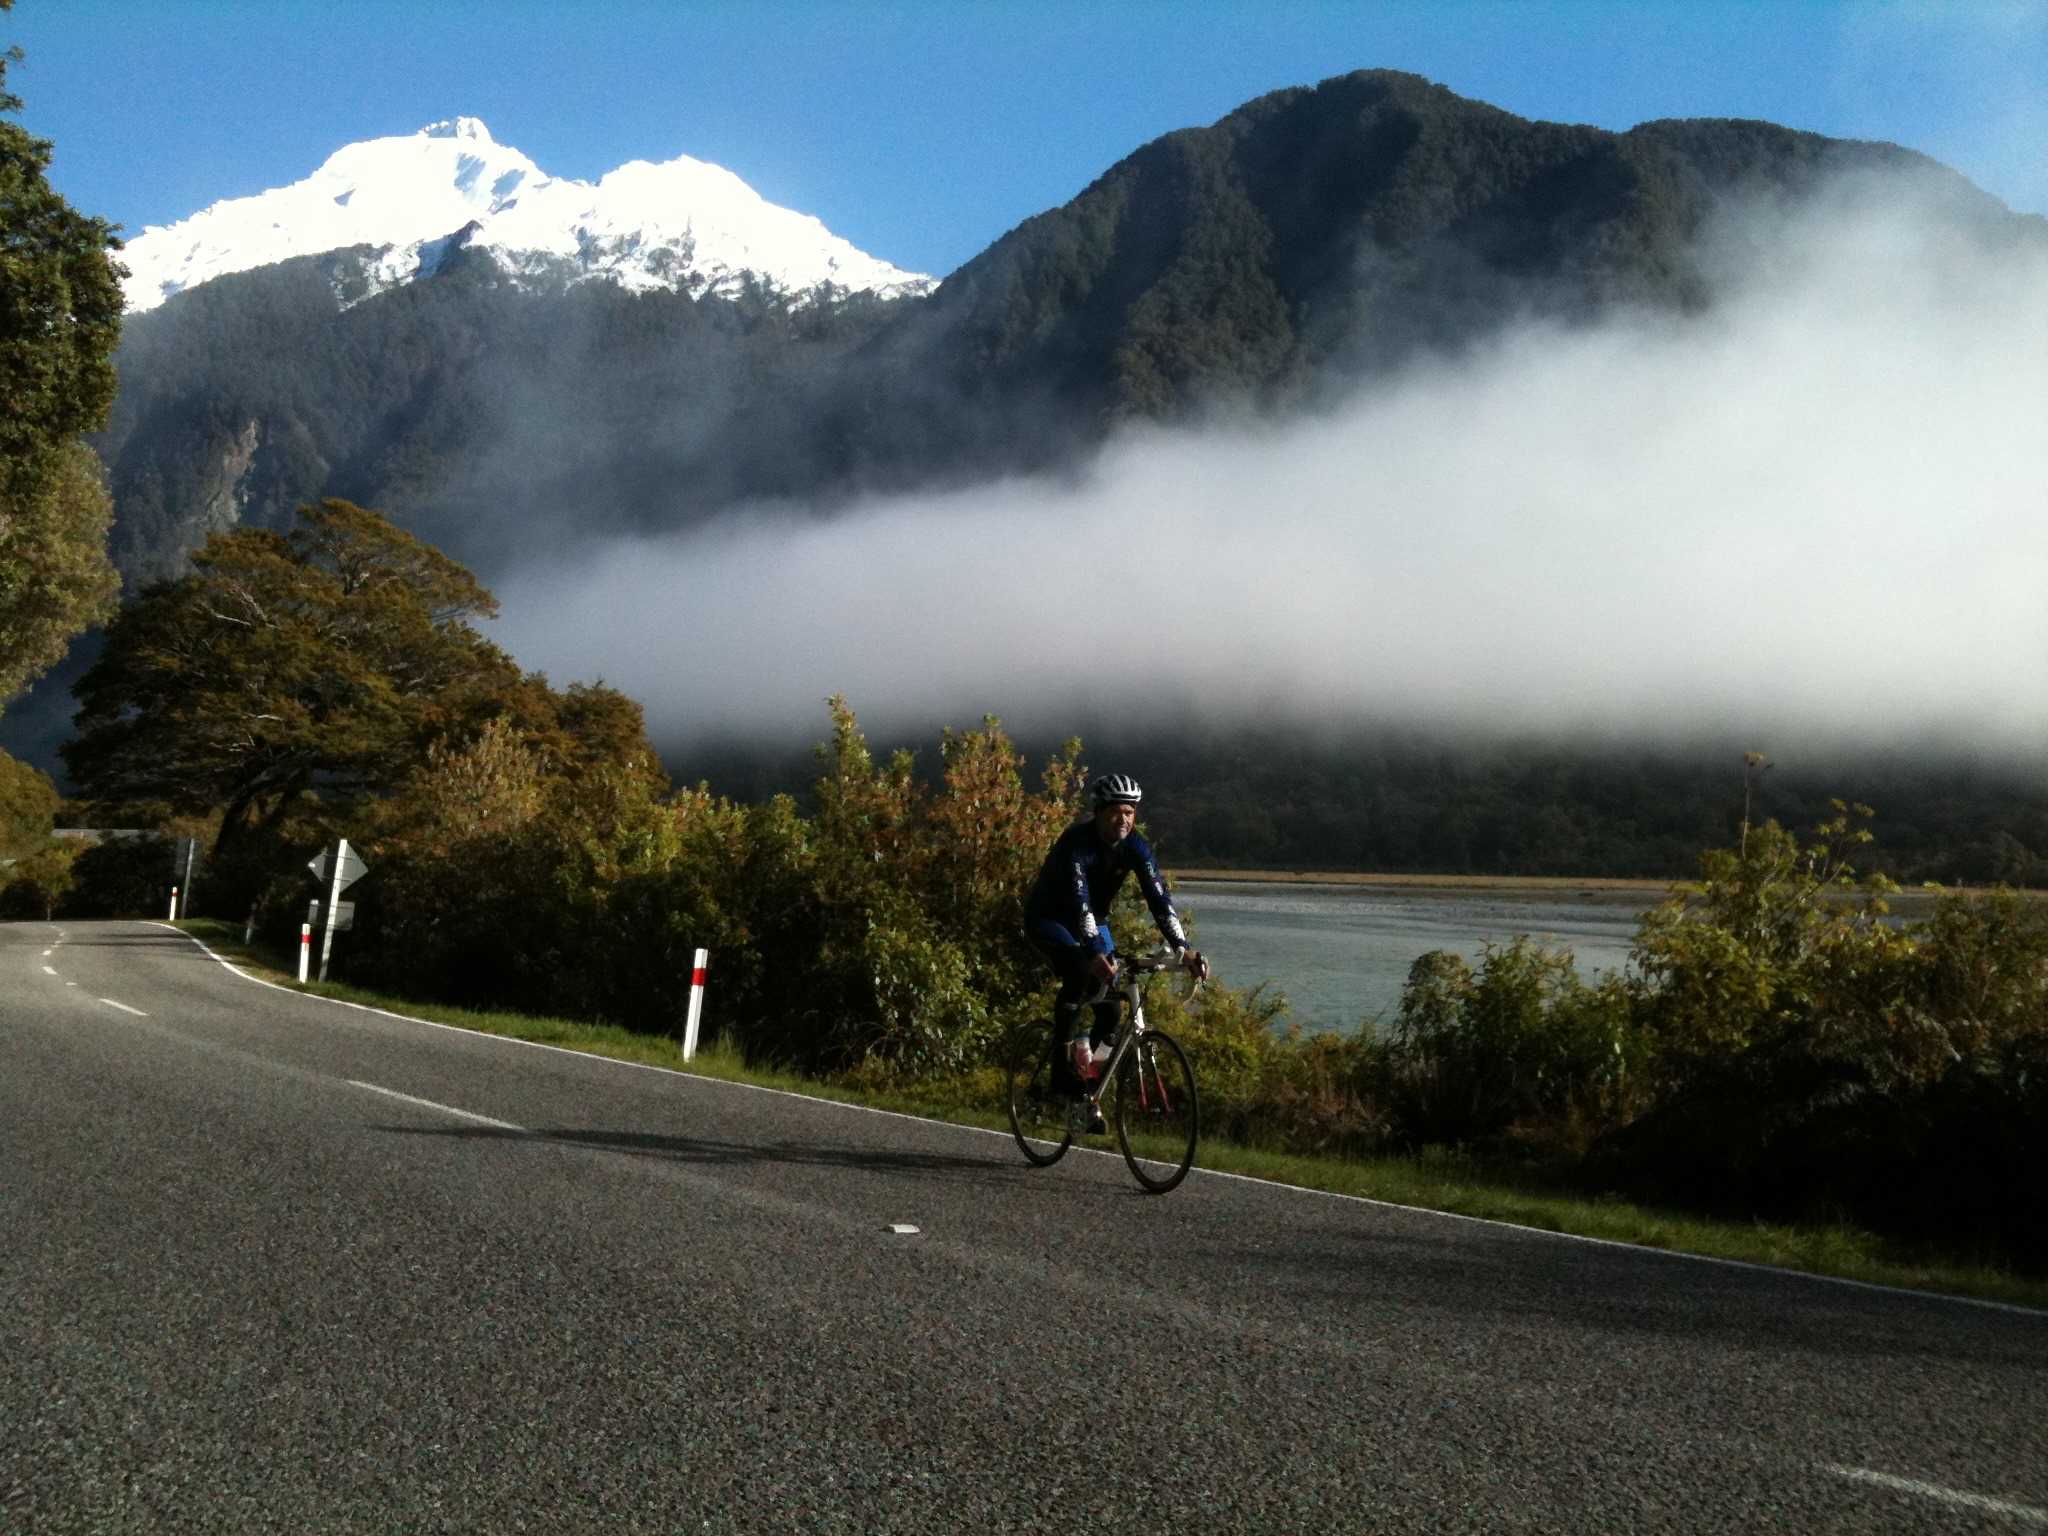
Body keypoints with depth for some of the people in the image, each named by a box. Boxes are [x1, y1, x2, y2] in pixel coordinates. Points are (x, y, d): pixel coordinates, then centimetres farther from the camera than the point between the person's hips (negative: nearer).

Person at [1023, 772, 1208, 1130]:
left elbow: (1158, 897, -22)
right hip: (1048, 919, -5)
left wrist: (1183, 949, -33)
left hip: (1092, 920, 5)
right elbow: (1079, 901, -41)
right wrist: (1095, 953, -55)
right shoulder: (1077, 842, -30)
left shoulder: (1134, 846, -15)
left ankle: (1088, 1085, 8)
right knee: (1079, 973, -33)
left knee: (1111, 1006, -7)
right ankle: (1063, 1064, -23)